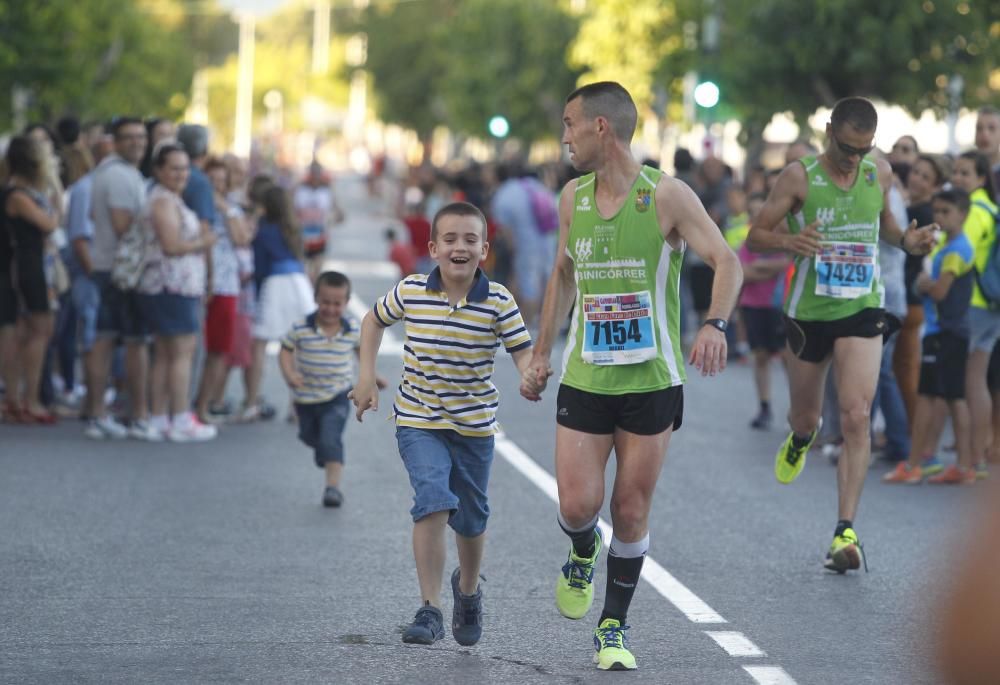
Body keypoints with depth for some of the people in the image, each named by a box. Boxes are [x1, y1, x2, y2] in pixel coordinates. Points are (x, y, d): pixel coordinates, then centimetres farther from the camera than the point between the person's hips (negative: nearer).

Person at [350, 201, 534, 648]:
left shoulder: (498, 302, -12)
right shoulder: (411, 292, -9)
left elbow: (524, 352, -13)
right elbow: (374, 320, 11)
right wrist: (366, 376, 4)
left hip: (475, 424, 1)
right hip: (419, 421, -1)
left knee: (471, 520, 15)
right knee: (434, 502, -22)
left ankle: (468, 590, 46)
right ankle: (430, 609, -18)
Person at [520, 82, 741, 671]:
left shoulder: (667, 195, -10)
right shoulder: (573, 197, 5)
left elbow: (726, 260, -16)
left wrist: (715, 324, -34)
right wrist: (542, 355, 18)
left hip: (652, 380, -3)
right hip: (584, 379, 3)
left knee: (632, 510, 3)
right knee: (578, 505, -7)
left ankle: (614, 626, 18)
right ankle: (583, 554, 28)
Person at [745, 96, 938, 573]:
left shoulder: (880, 174, 2)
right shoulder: (800, 177, -8)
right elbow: (755, 236, -8)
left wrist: (908, 240, -3)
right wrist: (787, 241, -30)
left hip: (862, 312, 1)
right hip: (808, 313, 0)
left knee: (857, 416, -16)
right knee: (805, 416, 15)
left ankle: (845, 532, -16)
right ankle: (801, 440, 56)